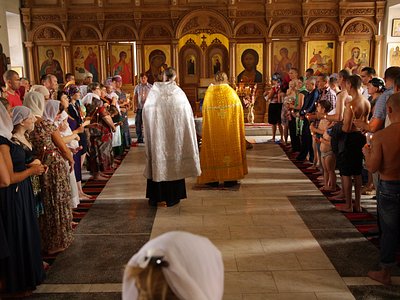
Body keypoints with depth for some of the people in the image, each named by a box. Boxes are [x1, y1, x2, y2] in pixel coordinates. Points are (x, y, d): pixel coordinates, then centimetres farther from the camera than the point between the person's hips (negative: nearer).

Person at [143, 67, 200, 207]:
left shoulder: (154, 91, -2)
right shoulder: (178, 92, -5)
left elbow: (146, 111, 4)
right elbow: (187, 113, -1)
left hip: (156, 133, 1)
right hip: (174, 132, -1)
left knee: (157, 161, 10)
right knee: (174, 160, 8)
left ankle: (155, 197, 16)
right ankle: (172, 197, 13)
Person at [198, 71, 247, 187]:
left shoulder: (209, 94, -3)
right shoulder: (232, 93, -3)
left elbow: (204, 112, 4)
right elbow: (239, 111, 2)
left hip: (212, 130, 0)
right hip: (230, 130, 0)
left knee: (213, 150, 7)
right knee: (230, 147, 8)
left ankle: (213, 178, 10)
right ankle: (230, 178, 10)